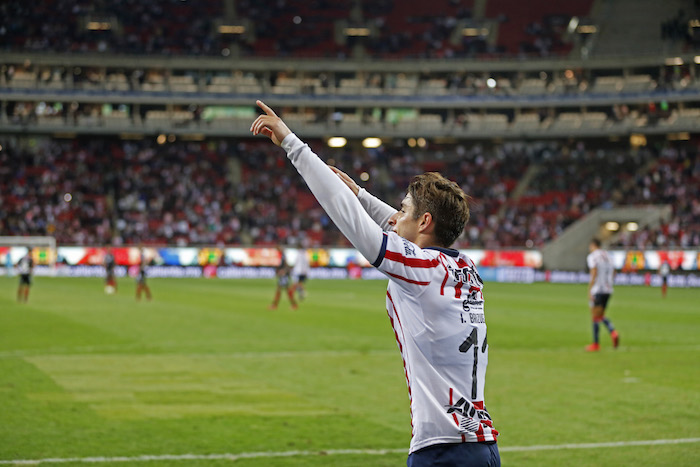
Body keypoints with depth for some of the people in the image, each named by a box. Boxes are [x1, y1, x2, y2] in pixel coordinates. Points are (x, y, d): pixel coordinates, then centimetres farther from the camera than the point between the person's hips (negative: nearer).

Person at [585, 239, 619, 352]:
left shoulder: (592, 256, -8)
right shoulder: (607, 256, 15)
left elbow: (594, 274, -18)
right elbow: (613, 273, 20)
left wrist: (589, 291, -18)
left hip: (597, 290, -7)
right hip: (608, 290, 7)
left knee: (595, 317, 1)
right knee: (600, 316, 16)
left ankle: (595, 344, 4)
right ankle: (613, 332, -8)